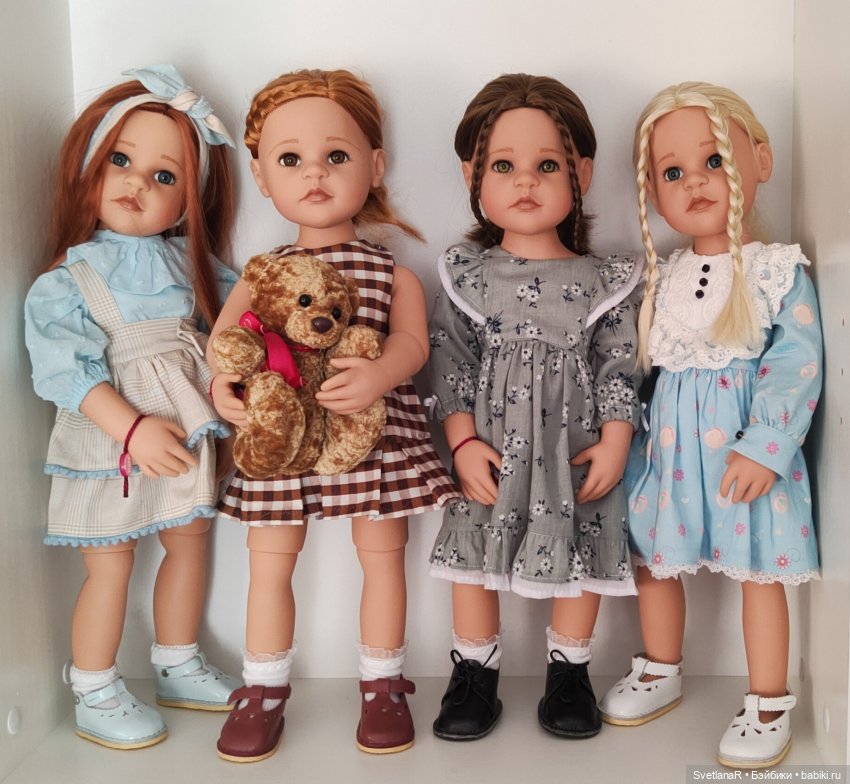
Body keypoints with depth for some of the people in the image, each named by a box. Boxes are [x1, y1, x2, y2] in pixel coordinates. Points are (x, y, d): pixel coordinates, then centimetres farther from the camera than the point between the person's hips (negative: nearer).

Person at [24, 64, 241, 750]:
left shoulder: (190, 263, 4)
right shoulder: (67, 282, -10)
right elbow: (68, 372, -18)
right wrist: (133, 428, -26)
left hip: (185, 435, 5)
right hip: (109, 444, -5)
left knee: (190, 540, 15)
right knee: (111, 564, 4)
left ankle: (178, 665, 37)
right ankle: (94, 697, 24)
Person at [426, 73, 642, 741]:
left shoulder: (602, 282, -1)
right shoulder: (466, 276, -1)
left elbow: (618, 365, 1)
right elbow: (449, 361, -3)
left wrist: (614, 442, -7)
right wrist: (464, 442, -10)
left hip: (574, 450, 0)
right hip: (489, 452, 0)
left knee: (580, 558, 10)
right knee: (474, 557, 7)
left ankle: (569, 673, 32)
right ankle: (475, 675, 27)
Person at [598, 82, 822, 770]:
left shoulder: (780, 270, -8)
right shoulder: (661, 277, 6)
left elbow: (797, 365, -14)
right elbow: (636, 362, 10)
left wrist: (765, 448, -21)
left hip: (745, 447, -5)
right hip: (668, 445, 5)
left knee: (759, 570, 4)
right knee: (654, 558, 15)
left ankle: (769, 706, 22)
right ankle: (661, 672, 38)